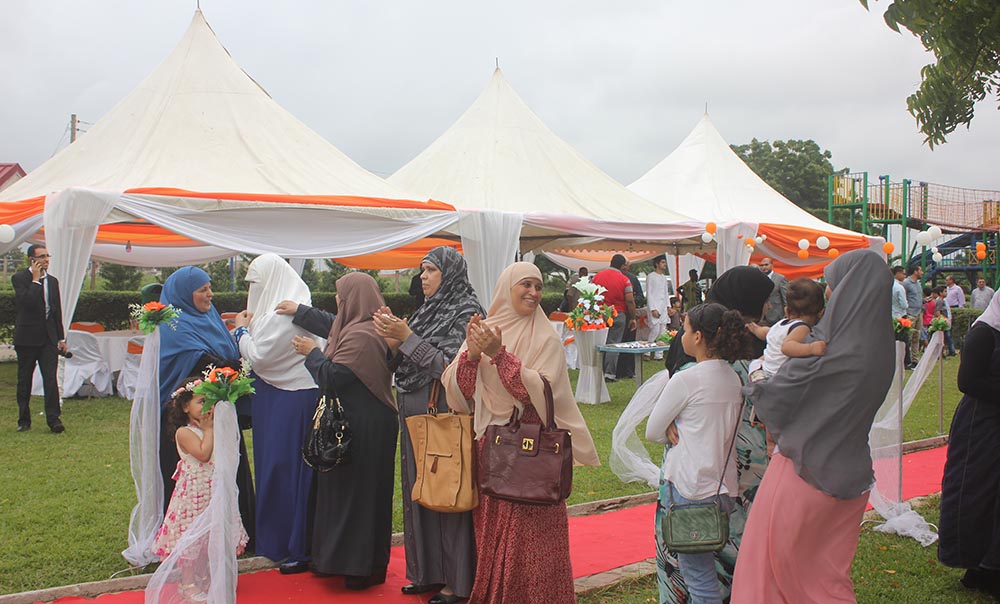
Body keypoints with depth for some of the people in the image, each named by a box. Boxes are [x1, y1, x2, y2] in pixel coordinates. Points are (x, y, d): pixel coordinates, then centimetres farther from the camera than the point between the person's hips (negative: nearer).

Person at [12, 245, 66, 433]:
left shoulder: (53, 281, 12)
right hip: (27, 338, -3)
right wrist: (36, 280, -14)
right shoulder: (19, 278, -5)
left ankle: (53, 418, -6)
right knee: (24, 380, 7)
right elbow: (27, 302, -22)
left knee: (51, 378, -6)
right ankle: (24, 420, 17)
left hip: (49, 338, 3)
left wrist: (61, 338, 14)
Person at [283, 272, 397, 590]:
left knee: (353, 491, 0)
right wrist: (299, 311, 34)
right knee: (364, 492, 17)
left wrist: (312, 352, -5)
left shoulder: (360, 336, -23)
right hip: (367, 422, 10)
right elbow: (332, 326, 27)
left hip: (360, 428, -10)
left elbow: (333, 376, -22)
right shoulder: (370, 327, 10)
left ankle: (361, 568, 10)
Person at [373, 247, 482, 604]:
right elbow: (406, 366, 13)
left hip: (446, 417, -8)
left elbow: (449, 366, -18)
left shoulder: (466, 312, -9)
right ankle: (429, 572, 26)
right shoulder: (429, 310, 13)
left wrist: (406, 337, -17)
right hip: (416, 416, 8)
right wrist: (394, 341, -6)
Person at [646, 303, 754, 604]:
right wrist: (685, 435, 5)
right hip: (725, 486, 8)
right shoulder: (733, 378, 7)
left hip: (690, 489, -7)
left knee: (697, 574, 1)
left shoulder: (686, 379, -14)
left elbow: (652, 432, -5)